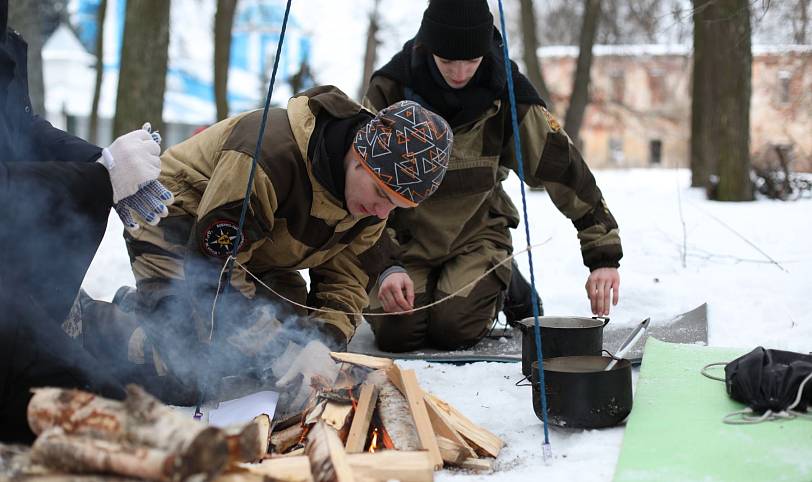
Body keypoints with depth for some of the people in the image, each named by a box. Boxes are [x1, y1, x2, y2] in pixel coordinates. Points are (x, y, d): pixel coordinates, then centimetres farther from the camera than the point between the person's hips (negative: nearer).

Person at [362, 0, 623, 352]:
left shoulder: (507, 92, -14)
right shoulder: (391, 88, -16)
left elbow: (564, 168, -12)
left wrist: (604, 257, -15)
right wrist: (386, 266, -22)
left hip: (476, 232, 0)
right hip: (406, 235, 1)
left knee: (453, 329, -23)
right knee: (395, 331, -18)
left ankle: (503, 284, 11)